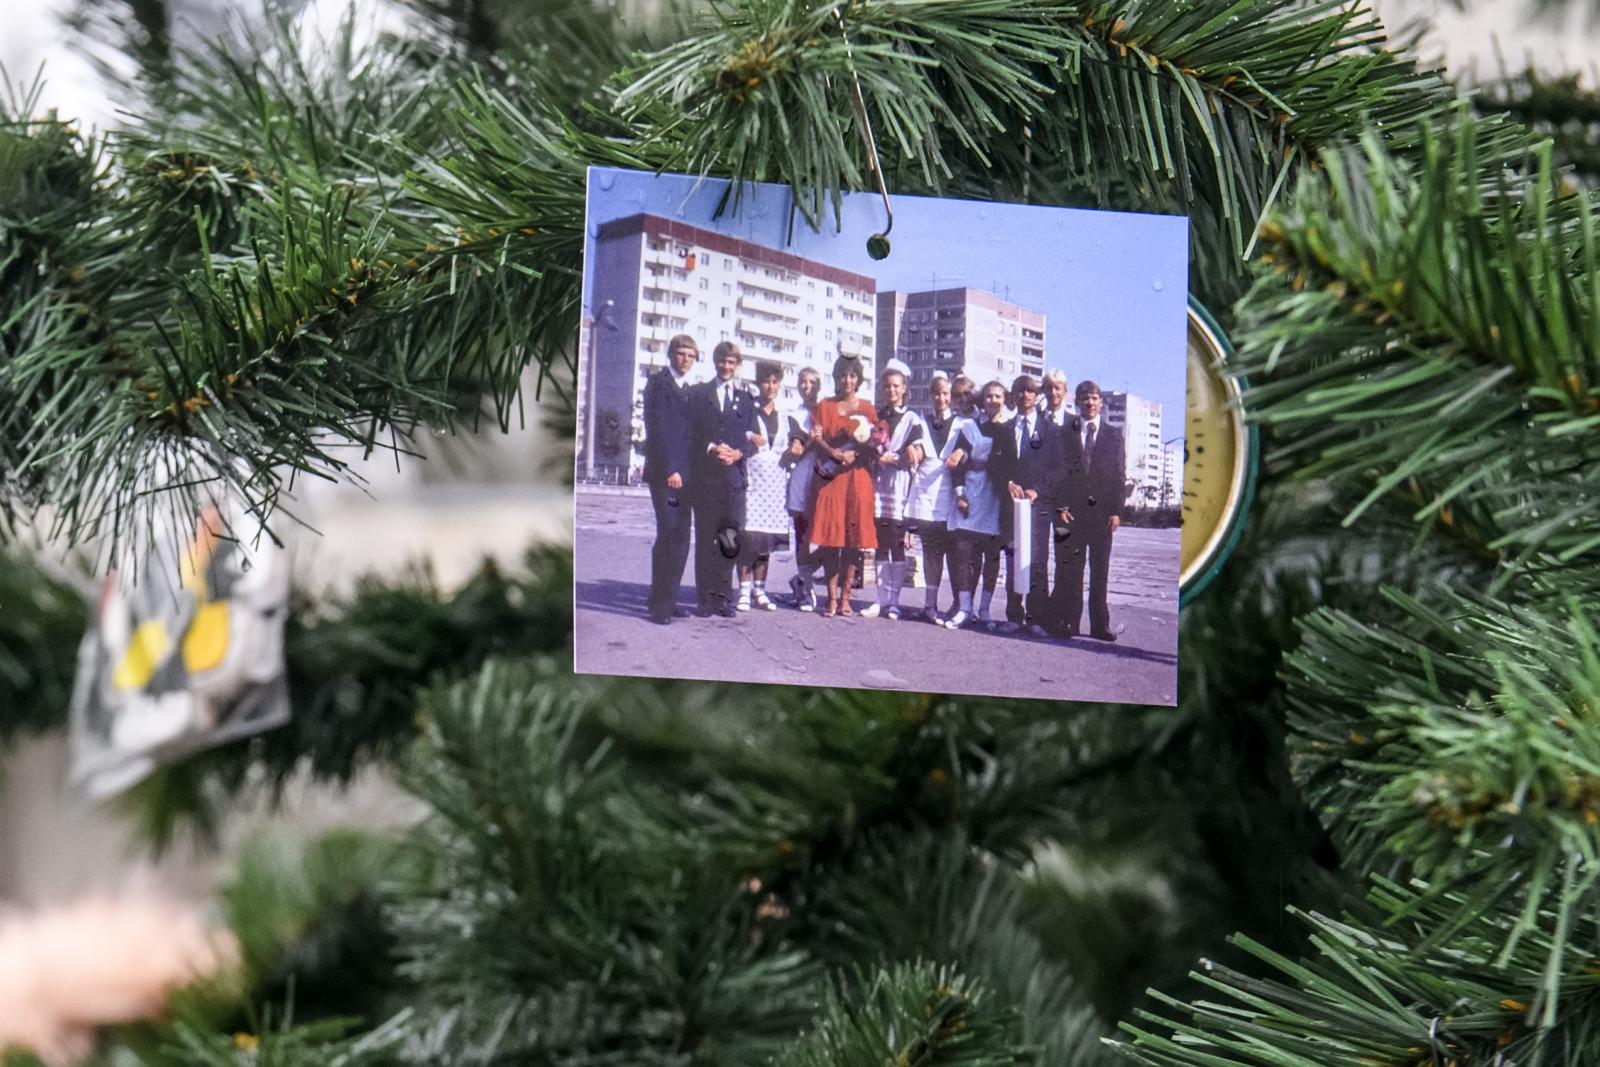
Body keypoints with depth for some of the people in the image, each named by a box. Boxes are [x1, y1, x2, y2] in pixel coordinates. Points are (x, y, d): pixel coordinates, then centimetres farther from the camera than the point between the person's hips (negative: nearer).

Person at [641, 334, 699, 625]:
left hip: (684, 473, 8)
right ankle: (658, 604, -9)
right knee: (668, 534, -11)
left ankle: (668, 599, 10)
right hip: (664, 471, -8)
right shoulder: (658, 382, -3)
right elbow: (657, 427, -11)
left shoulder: (688, 390, 20)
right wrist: (669, 469, -17)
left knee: (680, 537, 5)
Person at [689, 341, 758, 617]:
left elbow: (752, 438, 10)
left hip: (734, 474, 1)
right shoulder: (700, 395, 11)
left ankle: (724, 598, 4)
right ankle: (706, 598, 1)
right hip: (705, 476, -1)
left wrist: (738, 453, -10)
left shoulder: (745, 398, 16)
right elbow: (692, 431, 3)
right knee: (705, 538, -1)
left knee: (730, 540, -2)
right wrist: (712, 449, -14)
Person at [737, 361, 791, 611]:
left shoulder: (782, 415, 17)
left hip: (775, 481, 5)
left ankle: (759, 589, 13)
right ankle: (744, 591, -7)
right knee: (749, 534, -13)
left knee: (767, 538, 5)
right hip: (751, 478, -5)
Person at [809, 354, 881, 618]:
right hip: (831, 478, 0)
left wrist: (854, 454, -10)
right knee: (830, 539, -5)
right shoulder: (825, 406, 11)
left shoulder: (867, 408, 11)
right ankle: (831, 598, -2)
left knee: (853, 539, -2)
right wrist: (835, 453, -16)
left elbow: (875, 443, 8)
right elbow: (816, 438, 1)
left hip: (857, 478, 0)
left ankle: (845, 597, 4)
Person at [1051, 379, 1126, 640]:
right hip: (1072, 511, -1)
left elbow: (1119, 476, 7)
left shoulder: (1114, 435, 11)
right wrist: (1061, 506, -6)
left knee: (1100, 571, 4)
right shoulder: (1065, 433, 8)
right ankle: (1068, 622, 1)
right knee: (1070, 570, -3)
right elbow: (1059, 473, 4)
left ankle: (1099, 625, 8)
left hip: (1102, 511, 1)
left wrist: (1116, 511, -2)